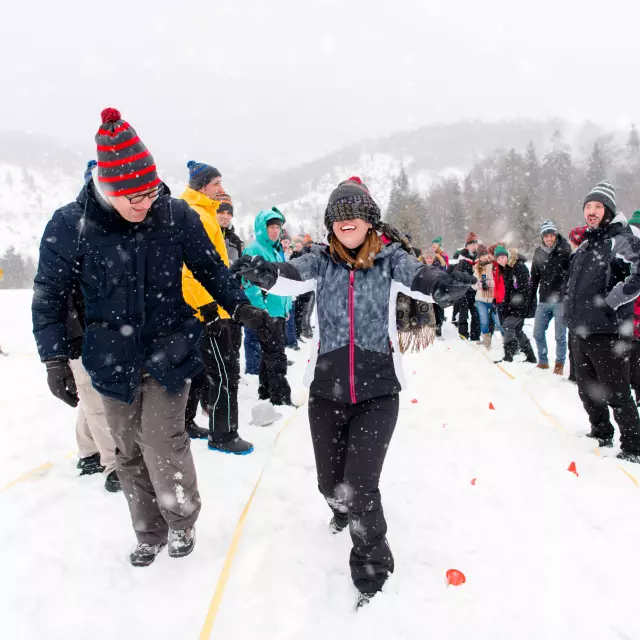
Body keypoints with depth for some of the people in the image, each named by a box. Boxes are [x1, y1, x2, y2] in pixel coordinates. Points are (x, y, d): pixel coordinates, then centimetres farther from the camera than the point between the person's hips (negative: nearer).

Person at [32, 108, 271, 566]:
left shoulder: (177, 216, -11)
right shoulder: (70, 225, -12)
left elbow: (210, 268, 5)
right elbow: (50, 295, -3)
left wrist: (241, 308, -4)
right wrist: (55, 358, -8)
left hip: (170, 350, -1)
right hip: (112, 359, 2)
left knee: (163, 442, -8)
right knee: (130, 452, 11)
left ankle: (182, 521, 20)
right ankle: (150, 533, 32)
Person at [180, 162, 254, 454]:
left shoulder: (203, 214, 18)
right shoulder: (195, 216, -15)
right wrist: (208, 306, -25)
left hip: (204, 309, 11)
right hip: (207, 310, -11)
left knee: (200, 370, 19)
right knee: (224, 373, -4)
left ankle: (184, 423, 31)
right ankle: (222, 435, 5)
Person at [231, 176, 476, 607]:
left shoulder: (390, 258, -2)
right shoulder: (321, 260, 1)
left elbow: (420, 279, -21)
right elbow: (291, 277, -18)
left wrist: (446, 286, -45)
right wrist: (262, 272, -41)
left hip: (378, 391, -2)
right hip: (327, 390, 2)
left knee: (360, 485, -9)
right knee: (330, 483, 14)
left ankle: (373, 571, 16)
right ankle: (346, 510, 52)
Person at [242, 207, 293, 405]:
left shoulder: (277, 250, 17)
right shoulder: (254, 249, -11)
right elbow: (250, 281, -18)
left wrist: (287, 306, 21)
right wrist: (261, 307, -22)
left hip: (279, 311, 9)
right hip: (265, 312, -9)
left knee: (270, 354, 17)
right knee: (276, 357, -9)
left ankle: (266, 392, 28)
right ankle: (281, 399, -5)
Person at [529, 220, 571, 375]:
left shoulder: (565, 251, -7)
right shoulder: (539, 252, 7)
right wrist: (530, 298, 13)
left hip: (561, 300, -5)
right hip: (543, 301, 5)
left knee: (560, 335, 2)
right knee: (538, 333, 10)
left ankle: (560, 364, 16)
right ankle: (543, 361, 25)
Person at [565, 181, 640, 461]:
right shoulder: (584, 246, 15)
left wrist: (612, 301, -22)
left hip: (607, 333, -8)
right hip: (580, 332, 9)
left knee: (616, 394, -2)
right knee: (587, 390, 20)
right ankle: (601, 433, 38)